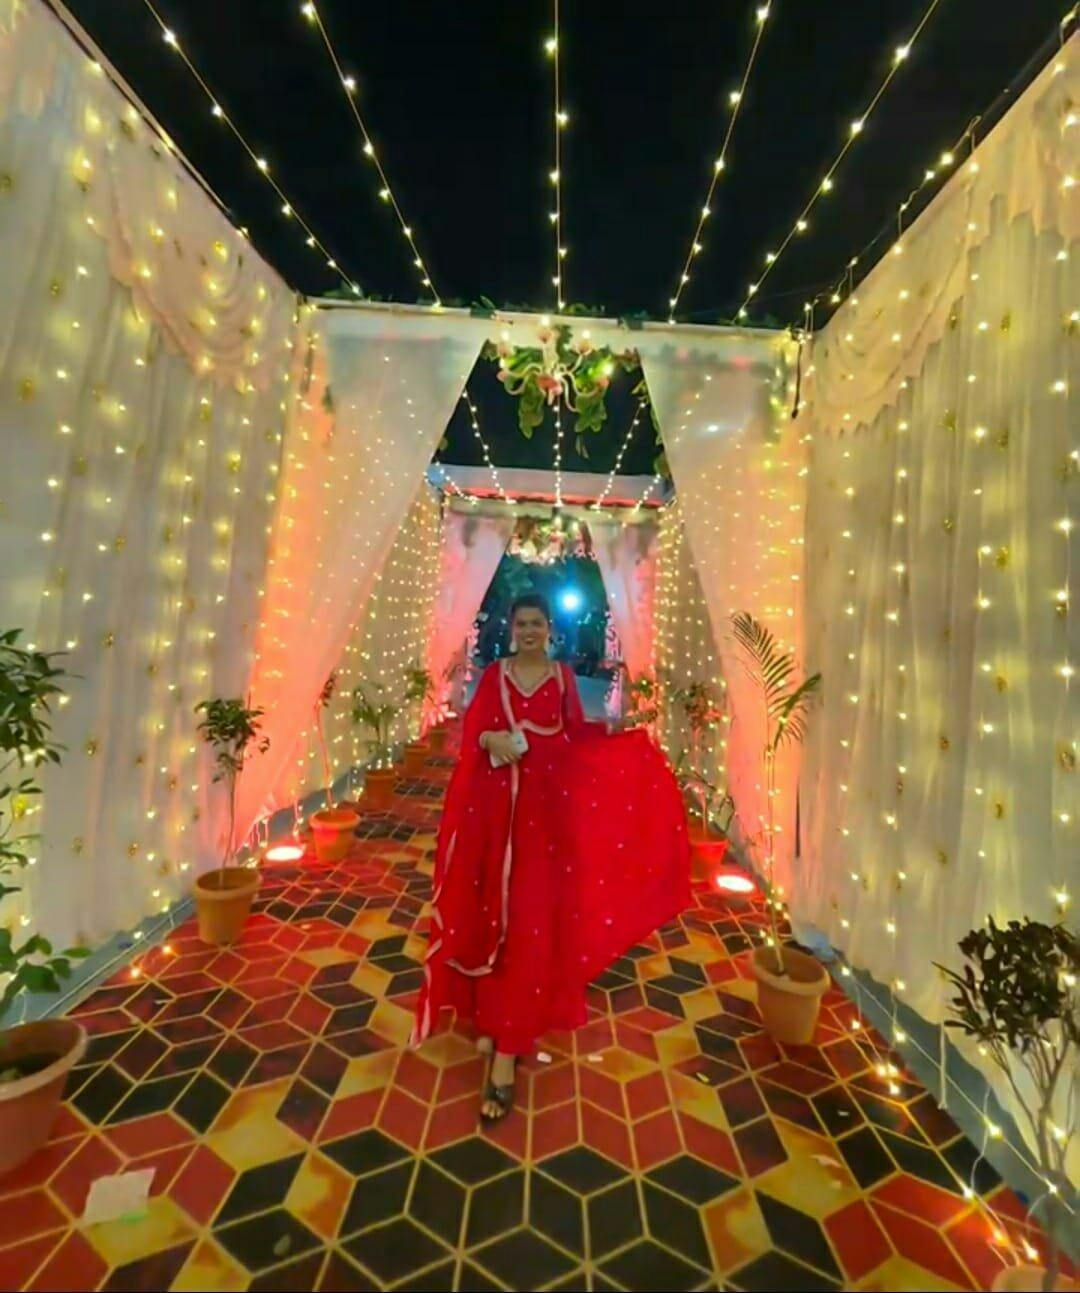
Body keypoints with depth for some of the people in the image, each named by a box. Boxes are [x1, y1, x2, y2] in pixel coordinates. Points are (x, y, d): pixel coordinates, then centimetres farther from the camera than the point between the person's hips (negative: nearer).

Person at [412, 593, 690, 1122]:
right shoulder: (494, 673, 5)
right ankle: (496, 1014, 30)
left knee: (534, 914, -1)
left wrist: (610, 728, -6)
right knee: (494, 907, 7)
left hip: (549, 800, 0)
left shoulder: (563, 675, 7)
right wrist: (490, 739, -18)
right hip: (498, 799, 1)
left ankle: (506, 1044, 8)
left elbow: (575, 734, 8)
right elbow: (472, 730, 2)